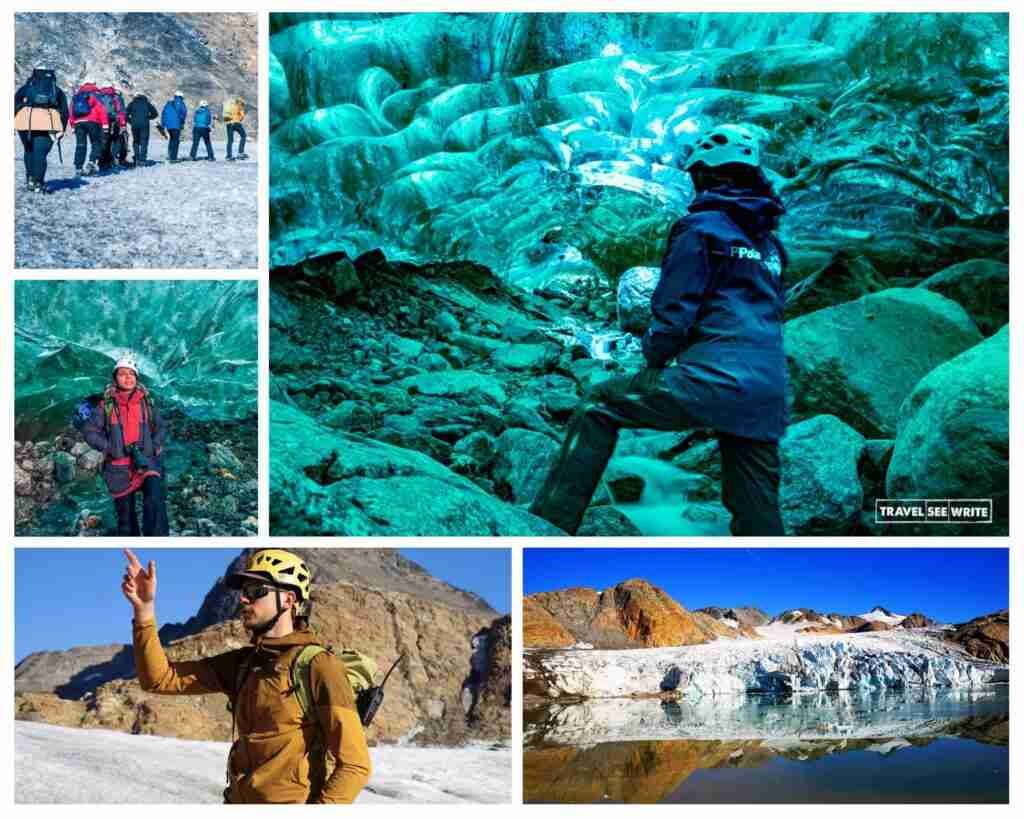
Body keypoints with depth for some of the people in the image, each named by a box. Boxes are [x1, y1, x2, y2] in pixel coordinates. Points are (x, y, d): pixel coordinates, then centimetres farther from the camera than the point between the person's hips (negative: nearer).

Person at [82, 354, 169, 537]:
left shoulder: (146, 402, 4)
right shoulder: (107, 404, 0)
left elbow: (161, 428, 11)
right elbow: (89, 431, 1)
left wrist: (152, 449, -6)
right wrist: (111, 448, -10)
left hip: (146, 461, -1)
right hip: (119, 468, 1)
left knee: (155, 501, -26)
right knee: (125, 514, 9)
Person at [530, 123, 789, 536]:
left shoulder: (701, 226, 0)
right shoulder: (769, 242, 21)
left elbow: (675, 309, -6)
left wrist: (654, 360, 9)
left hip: (714, 380, -6)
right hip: (767, 399, 6)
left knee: (597, 407, 8)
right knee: (759, 514, 11)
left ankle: (549, 524, 3)